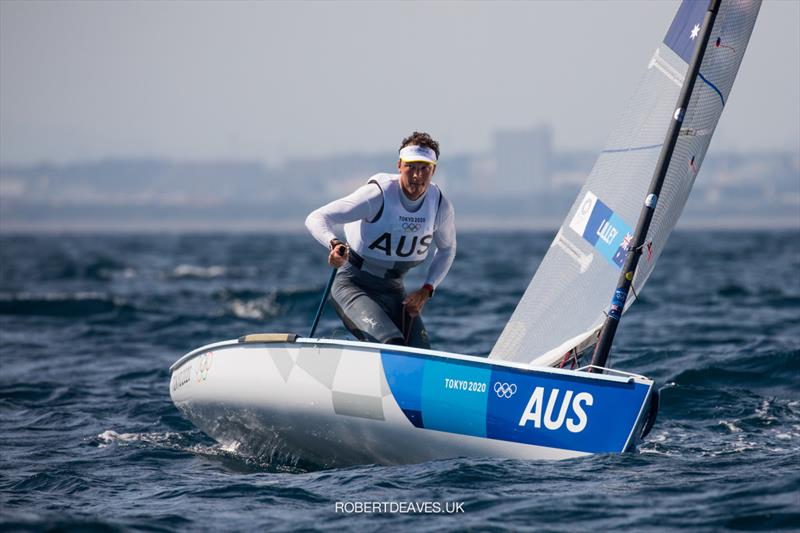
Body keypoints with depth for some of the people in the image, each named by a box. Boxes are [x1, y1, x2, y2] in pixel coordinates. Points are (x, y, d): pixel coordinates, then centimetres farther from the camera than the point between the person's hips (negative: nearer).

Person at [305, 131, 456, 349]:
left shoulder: (440, 205, -6)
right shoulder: (378, 195, -22)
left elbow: (446, 249, 14)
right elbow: (317, 218, -25)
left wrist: (426, 290, 0)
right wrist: (334, 244, -47)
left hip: (392, 290, 6)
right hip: (353, 283, -6)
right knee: (392, 346, -29)